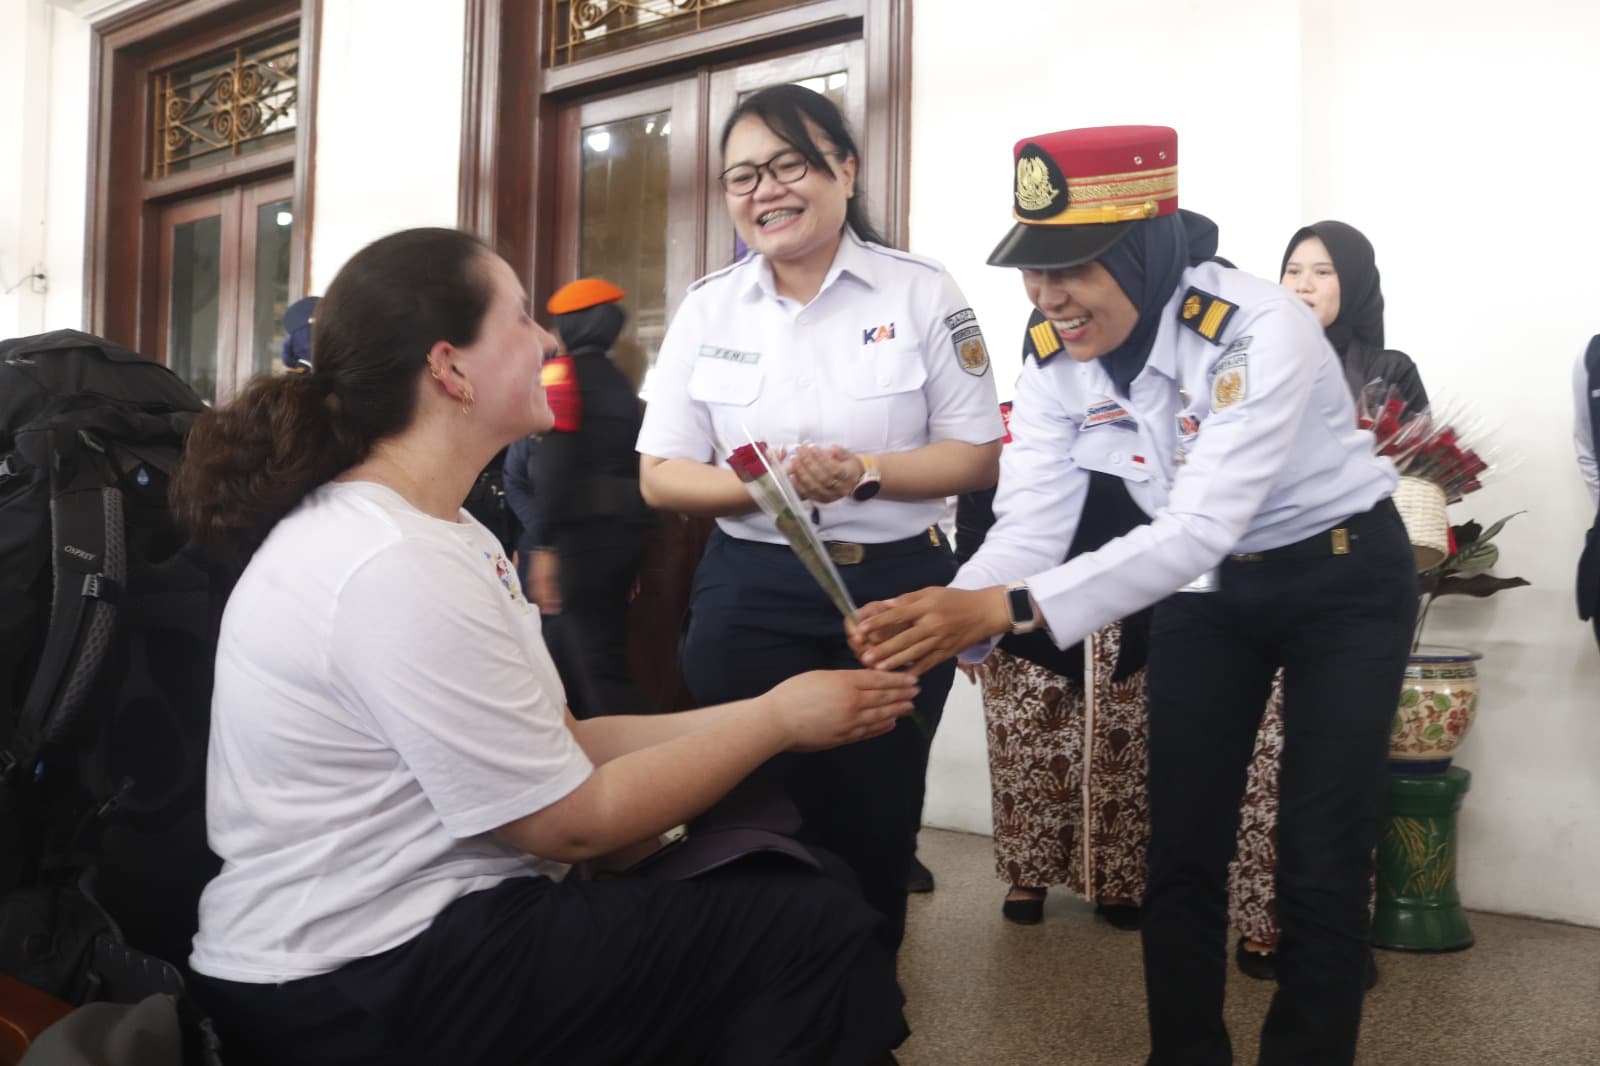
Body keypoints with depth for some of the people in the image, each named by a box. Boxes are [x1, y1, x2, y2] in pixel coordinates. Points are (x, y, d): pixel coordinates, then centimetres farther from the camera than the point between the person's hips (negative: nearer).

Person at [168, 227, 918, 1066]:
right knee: (820, 931, -10)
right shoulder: (395, 567, -23)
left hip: (403, 931, 9)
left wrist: (757, 712, 1)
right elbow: (574, 822, -19)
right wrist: (776, 720, -9)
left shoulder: (437, 534, 9)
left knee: (772, 888, 10)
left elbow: (557, 748, 5)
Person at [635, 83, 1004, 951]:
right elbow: (659, 476, 2)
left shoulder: (922, 292, -2)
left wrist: (864, 474, -19)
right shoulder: (707, 308, 3)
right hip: (750, 599, 1)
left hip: (895, 591, -1)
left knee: (872, 823, 9)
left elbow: (977, 456, -1)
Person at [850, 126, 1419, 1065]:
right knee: (1182, 849, 6)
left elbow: (1202, 526, -39)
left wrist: (1009, 608, -49)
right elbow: (1030, 529, -20)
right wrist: (947, 617, -42)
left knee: (1320, 864, -1)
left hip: (1344, 579, -4)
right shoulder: (1056, 369, -13)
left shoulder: (1260, 330, -31)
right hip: (1205, 592, 5)